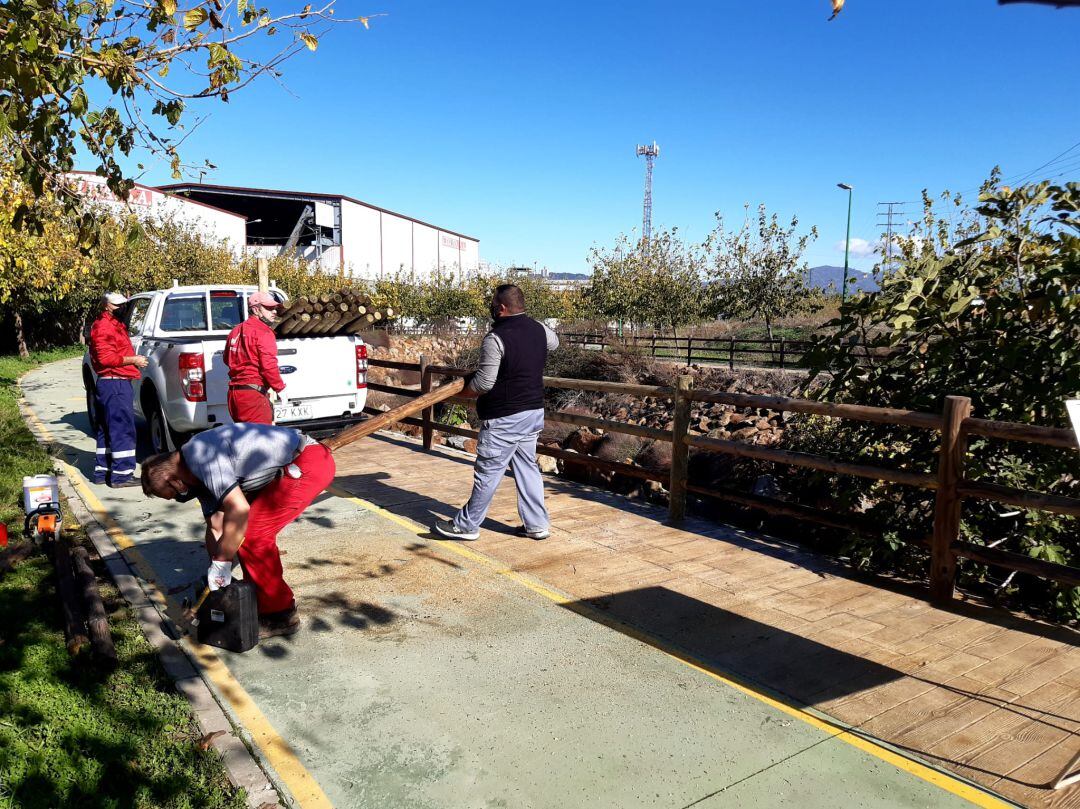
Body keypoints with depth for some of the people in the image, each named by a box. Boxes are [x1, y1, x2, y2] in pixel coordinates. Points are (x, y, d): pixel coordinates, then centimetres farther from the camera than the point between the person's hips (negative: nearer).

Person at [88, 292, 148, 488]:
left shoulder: (112, 325, 20)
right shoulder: (105, 327, -12)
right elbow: (106, 358, -20)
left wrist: (133, 359, 11)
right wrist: (133, 360, -15)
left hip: (107, 383, 11)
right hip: (115, 385, -11)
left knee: (106, 430, 15)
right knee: (123, 429, -8)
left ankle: (102, 471, 22)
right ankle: (122, 474, -6)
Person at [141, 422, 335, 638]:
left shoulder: (201, 455, -15)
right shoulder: (200, 474, 16)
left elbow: (239, 509, -22)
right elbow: (216, 527, 20)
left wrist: (221, 564, -12)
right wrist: (216, 574, 19)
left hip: (310, 463, -10)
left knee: (250, 534, -7)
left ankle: (280, 614, 5)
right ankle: (260, 597, 29)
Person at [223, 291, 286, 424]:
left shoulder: (236, 331, 16)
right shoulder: (263, 333, -11)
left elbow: (226, 358, 26)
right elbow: (269, 365, -18)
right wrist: (280, 388, -7)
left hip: (234, 392, 9)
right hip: (254, 393, -9)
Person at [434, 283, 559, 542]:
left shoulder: (496, 338, -19)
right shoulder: (539, 330, 5)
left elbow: (483, 383, -20)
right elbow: (554, 342, 31)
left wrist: (460, 391, -2)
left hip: (504, 418, -8)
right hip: (534, 411, 8)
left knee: (488, 472, 2)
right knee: (527, 468, 15)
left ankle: (466, 525, 15)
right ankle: (537, 524, 19)